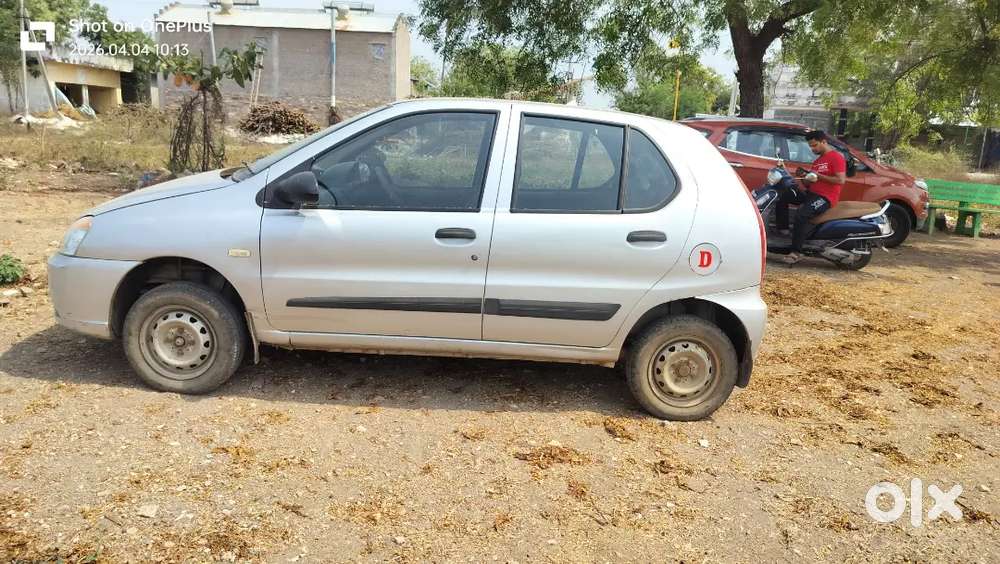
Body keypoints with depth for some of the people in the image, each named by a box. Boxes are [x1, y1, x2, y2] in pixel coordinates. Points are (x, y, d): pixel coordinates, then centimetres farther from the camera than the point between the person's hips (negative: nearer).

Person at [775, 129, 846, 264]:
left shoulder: (836, 157, -4)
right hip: (811, 193, 9)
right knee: (783, 196, -8)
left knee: (801, 213, -33)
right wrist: (804, 178, 2)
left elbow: (841, 180, -16)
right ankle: (783, 230, -9)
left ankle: (796, 252, -33)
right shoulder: (817, 161, 23)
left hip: (825, 197, -9)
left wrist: (819, 176, -15)